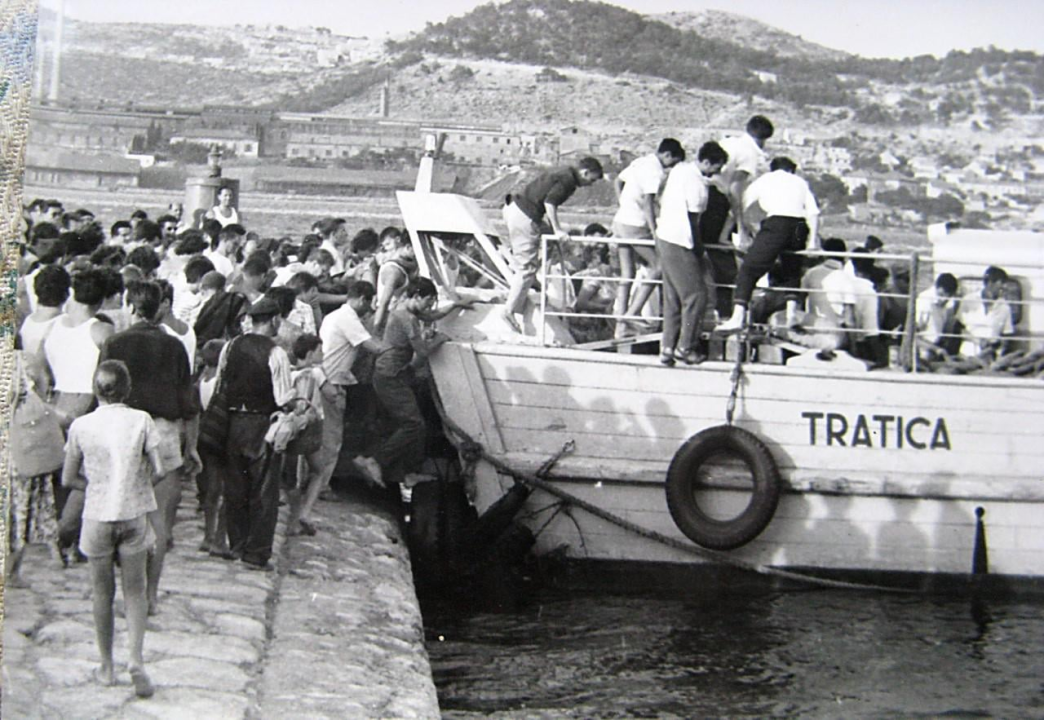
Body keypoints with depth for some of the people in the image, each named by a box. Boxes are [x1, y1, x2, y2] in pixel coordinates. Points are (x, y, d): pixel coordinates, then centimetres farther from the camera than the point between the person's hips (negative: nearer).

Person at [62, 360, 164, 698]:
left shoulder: (81, 426, -7)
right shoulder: (141, 420, -8)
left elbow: (68, 479, -2)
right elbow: (158, 469, -8)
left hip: (97, 517, 0)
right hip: (134, 515, 0)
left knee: (102, 593, 14)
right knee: (134, 591, 11)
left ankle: (107, 667, 23)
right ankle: (136, 660, -5)